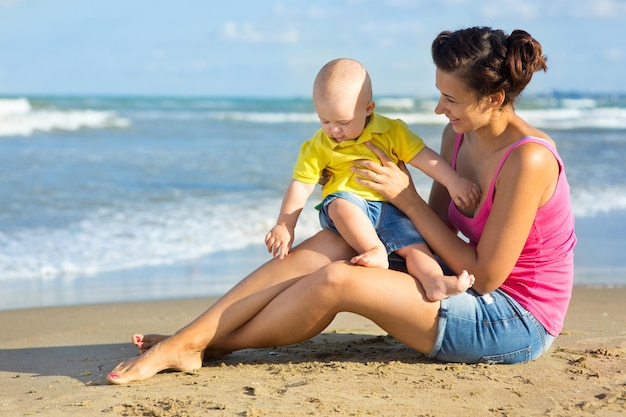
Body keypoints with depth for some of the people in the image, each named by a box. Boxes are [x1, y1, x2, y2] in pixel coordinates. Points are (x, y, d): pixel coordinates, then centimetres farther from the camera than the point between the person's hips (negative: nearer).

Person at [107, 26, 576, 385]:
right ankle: (186, 339, -13)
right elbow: (438, 224, 10)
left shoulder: (528, 160, -23)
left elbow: (485, 274, -19)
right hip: (475, 299, 8)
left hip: (516, 325, -8)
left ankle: (210, 345, -2)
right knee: (329, 245, -10)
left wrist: (409, 199, -17)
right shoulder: (459, 135, 3)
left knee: (337, 280, -21)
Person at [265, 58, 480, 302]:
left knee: (413, 244, -23)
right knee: (339, 204, -35)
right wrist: (284, 225, -5)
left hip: (390, 208, 1)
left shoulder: (392, 131, 2)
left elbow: (424, 157, 0)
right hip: (350, 207, -1)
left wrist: (454, 182, -9)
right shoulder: (318, 147, 2)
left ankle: (434, 281, -42)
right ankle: (376, 251, -35)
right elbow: (301, 185, 1)